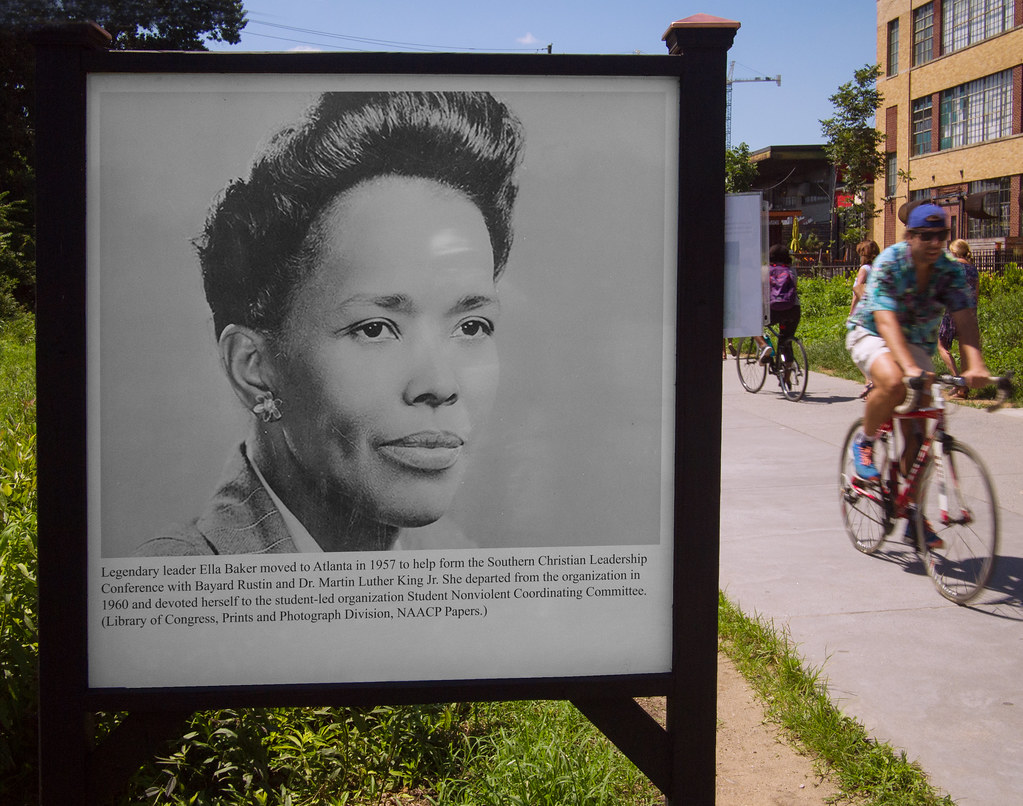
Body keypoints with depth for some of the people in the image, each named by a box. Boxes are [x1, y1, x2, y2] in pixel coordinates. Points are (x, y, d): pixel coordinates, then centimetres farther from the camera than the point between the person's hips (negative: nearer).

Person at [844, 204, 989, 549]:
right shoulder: (889, 264, -24)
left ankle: (914, 519, 6)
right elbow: (886, 320, -36)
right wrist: (908, 366, -50)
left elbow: (965, 318, -23)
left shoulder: (951, 271, -12)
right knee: (893, 383, -38)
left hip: (917, 343, 4)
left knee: (919, 433, -5)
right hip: (872, 334, -4)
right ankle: (864, 442, -8)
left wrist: (974, 364, -42)